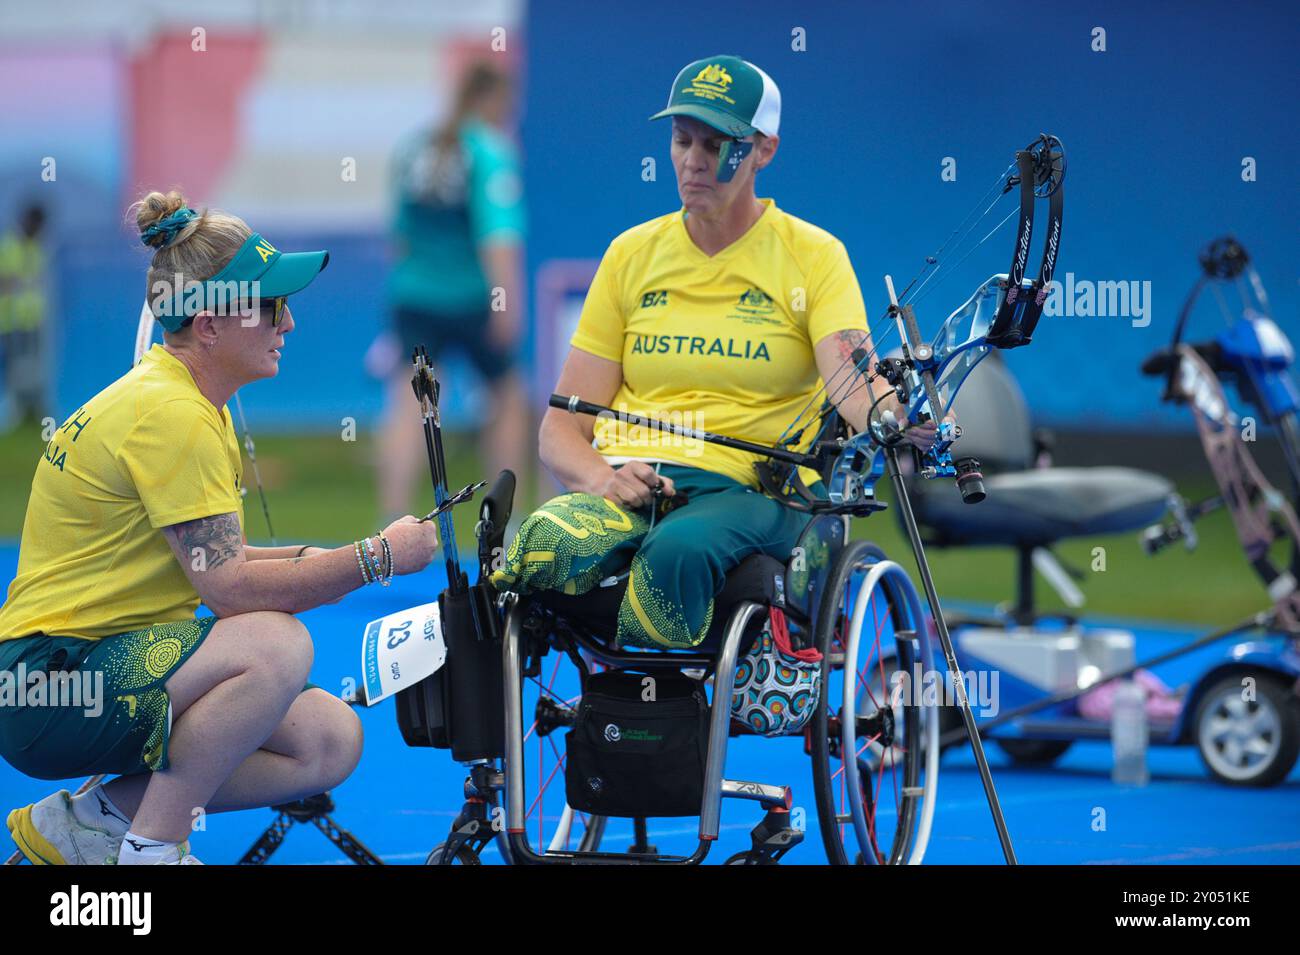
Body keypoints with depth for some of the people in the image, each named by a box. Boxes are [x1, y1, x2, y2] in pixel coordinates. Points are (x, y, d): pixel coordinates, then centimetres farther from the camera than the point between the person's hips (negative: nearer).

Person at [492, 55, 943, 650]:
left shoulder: (814, 256, 8)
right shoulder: (631, 254, 16)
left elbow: (853, 385, -11)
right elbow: (562, 429, 13)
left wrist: (897, 416, -36)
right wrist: (600, 477, -11)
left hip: (750, 494, -2)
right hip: (626, 486, 2)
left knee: (678, 550, -39)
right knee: (547, 543, -35)